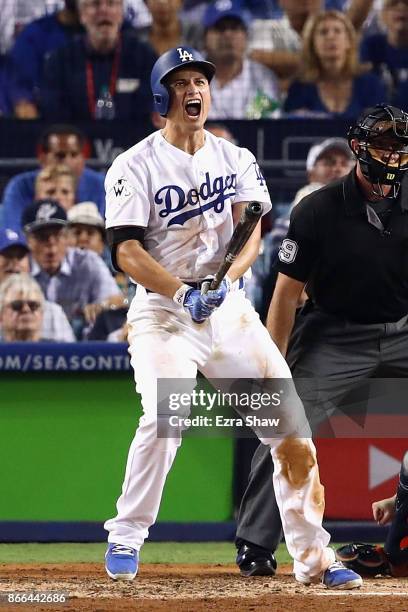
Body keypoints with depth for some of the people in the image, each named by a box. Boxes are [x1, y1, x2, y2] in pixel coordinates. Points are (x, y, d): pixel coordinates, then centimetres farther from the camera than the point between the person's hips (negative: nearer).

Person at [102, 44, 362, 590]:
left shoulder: (236, 159, 10)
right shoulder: (137, 166, -3)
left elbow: (254, 227, -3)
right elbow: (126, 250, -12)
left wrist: (230, 277, -23)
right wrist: (183, 293, -24)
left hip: (229, 307, 4)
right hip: (162, 310, -4)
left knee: (289, 419, -5)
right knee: (165, 415, -27)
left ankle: (312, 556, 3)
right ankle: (126, 538, -9)